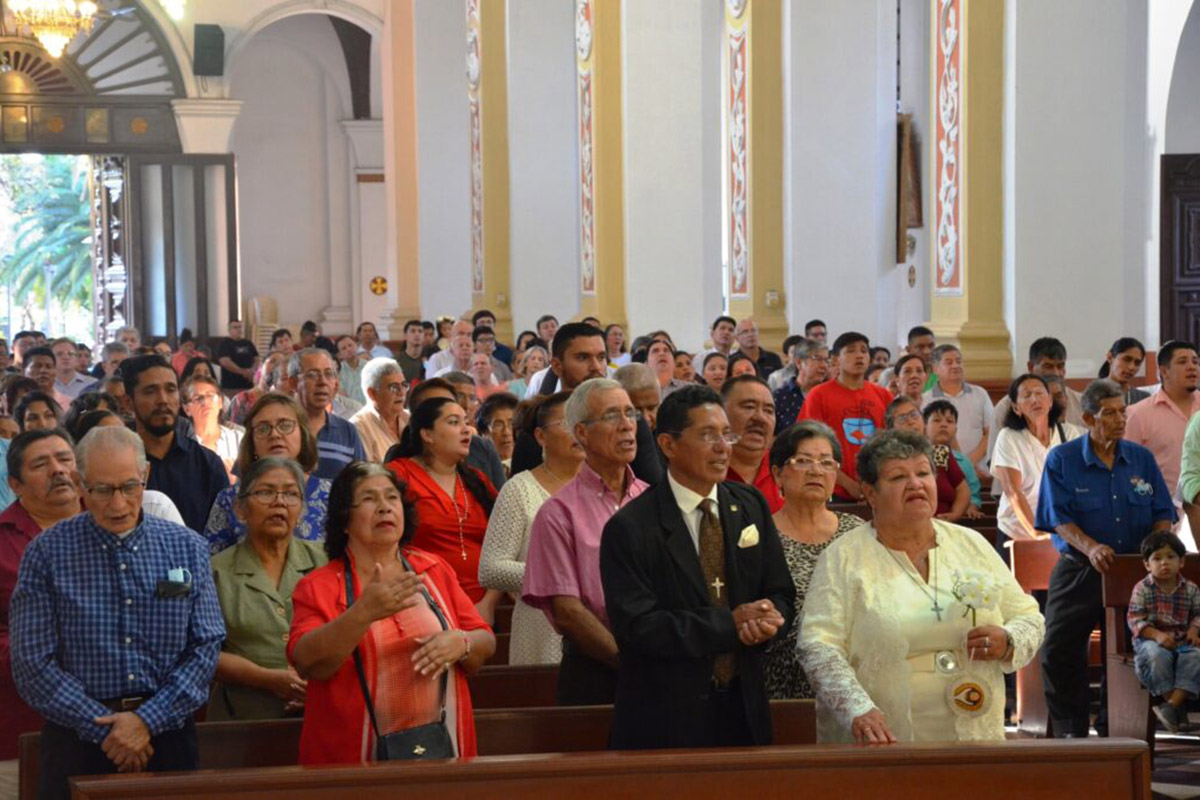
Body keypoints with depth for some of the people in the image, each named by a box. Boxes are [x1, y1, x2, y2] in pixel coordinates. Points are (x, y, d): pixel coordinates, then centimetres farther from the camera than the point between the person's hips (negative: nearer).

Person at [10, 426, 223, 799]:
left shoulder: (186, 547, 3)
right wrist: (106, 730, -14)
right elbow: (33, 664, -8)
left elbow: (206, 646, -1)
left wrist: (147, 720, -12)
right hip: (79, 744, -2)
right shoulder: (46, 554, -4)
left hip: (167, 731, 2)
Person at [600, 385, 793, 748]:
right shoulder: (629, 528, -11)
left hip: (744, 708, 5)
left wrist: (765, 621, -14)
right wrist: (730, 624, -21)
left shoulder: (751, 507, 8)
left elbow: (780, 595, 10)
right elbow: (636, 627, -18)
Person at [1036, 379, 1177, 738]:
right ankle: (1071, 731, 3)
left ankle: (1111, 728, 18)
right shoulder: (1061, 460, -2)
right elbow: (1058, 517, -10)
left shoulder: (1142, 459, 9)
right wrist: (1090, 548, -27)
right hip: (1078, 572, -2)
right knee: (1059, 651, -10)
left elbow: (1163, 513, 8)